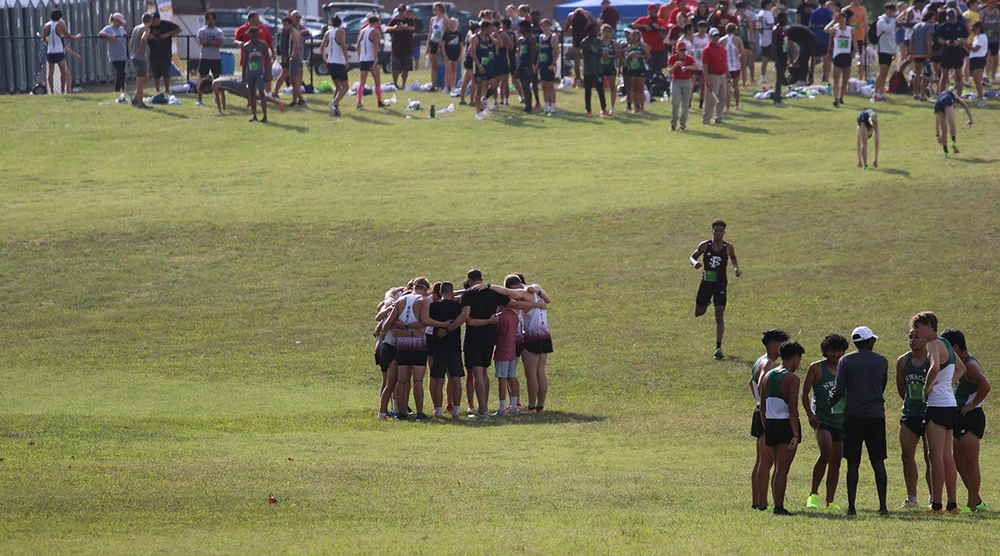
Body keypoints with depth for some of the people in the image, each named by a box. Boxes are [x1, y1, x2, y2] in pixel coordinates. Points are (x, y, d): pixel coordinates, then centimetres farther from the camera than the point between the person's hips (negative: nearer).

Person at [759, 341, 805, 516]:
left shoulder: (768, 376, 11)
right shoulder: (792, 378, -11)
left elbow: (763, 407, 14)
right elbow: (792, 409, -17)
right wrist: (795, 434, -18)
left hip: (771, 423, 7)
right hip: (786, 424, -7)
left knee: (778, 467, 17)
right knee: (783, 469, -4)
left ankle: (777, 505, 19)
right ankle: (779, 507, -5)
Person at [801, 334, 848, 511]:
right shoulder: (817, 368, -1)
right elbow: (805, 393, 0)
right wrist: (809, 413, -13)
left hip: (841, 421, 5)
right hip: (822, 419, -5)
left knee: (836, 461, 6)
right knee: (826, 454, -23)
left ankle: (830, 501, 12)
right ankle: (813, 494, -13)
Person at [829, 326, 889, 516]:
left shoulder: (846, 361, -1)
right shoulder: (881, 361, 5)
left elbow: (839, 391, -6)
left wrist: (831, 404, 12)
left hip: (853, 416, -1)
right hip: (876, 415, 1)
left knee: (853, 463, 2)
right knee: (878, 462, 3)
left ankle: (851, 506, -1)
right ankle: (883, 506, 0)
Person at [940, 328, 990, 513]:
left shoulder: (970, 365, -14)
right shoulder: (961, 364, 17)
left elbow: (985, 385, -30)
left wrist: (973, 405, -21)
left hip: (971, 417, -11)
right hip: (960, 418, 11)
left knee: (970, 462, -9)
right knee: (959, 462, 12)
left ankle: (973, 504, -8)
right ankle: (976, 501, 17)